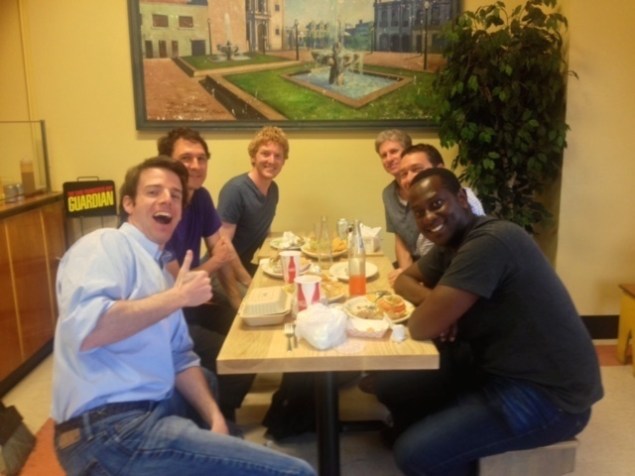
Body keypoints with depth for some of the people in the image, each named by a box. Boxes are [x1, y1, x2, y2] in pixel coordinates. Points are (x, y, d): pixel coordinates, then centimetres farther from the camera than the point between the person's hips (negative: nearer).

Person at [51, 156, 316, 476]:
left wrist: (214, 418, 2)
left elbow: (180, 357, 15)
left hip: (155, 408, 10)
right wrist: (177, 297, -19)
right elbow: (83, 329, -27)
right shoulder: (104, 244, -8)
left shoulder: (159, 270, 17)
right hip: (115, 428, -10)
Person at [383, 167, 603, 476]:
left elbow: (421, 328, -27)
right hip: (502, 370, 9)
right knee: (395, 387, 5)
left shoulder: (488, 242, -26)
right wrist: (435, 302, -7)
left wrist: (431, 308, -3)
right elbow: (405, 279, 14)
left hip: (546, 394, -9)